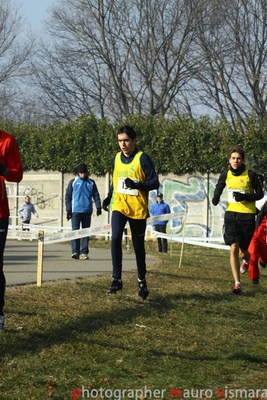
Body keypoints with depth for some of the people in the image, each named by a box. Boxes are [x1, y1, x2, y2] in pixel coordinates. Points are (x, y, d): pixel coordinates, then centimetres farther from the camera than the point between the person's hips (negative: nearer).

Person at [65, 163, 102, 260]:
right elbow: (68, 196, 5)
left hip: (87, 211, 2)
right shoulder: (73, 182, 4)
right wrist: (68, 210, -1)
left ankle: (84, 252, 8)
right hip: (76, 211, -2)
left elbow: (96, 195, 10)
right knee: (75, 231, -9)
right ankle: (75, 251, -12)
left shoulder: (91, 182, 10)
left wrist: (98, 207, -3)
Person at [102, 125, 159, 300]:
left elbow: (155, 182, -12)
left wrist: (137, 185, -27)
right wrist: (109, 196, 10)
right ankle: (117, 279, -15)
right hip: (119, 206, 3)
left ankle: (142, 280, 27)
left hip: (138, 209, -3)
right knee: (116, 238, -19)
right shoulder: (116, 158, 6)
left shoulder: (143, 158, -10)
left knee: (138, 246, 9)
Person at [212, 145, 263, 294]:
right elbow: (219, 187, 20)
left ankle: (246, 260, 47)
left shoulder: (250, 175, -9)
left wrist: (245, 197, -20)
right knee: (234, 248, -11)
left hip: (247, 215, -2)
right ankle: (237, 284, -8)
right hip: (231, 214, 2)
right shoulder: (226, 175, 1)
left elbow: (260, 194, -3)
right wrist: (216, 197, -2)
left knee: (243, 251, 7)